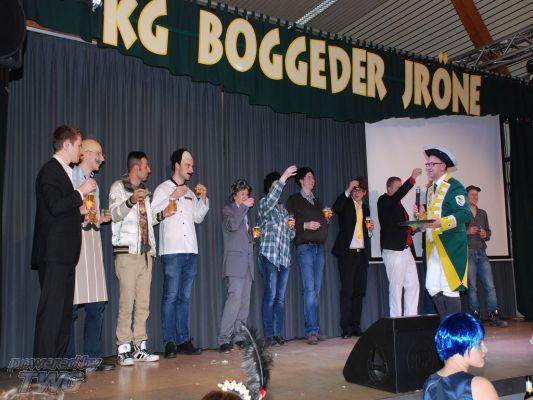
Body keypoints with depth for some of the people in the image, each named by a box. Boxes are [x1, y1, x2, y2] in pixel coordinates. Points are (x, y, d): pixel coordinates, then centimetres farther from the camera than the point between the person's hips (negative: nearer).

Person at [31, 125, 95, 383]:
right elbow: (55, 207, -21)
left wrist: (80, 212, 10)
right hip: (53, 253, -10)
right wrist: (81, 192, -13)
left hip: (65, 254, 10)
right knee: (51, 310, -7)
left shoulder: (63, 172, 20)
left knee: (63, 310, 12)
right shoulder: (50, 171, -9)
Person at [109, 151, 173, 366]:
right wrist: (130, 201, -33)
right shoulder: (118, 187, -1)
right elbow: (115, 214, -16)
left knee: (143, 303, 6)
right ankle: (123, 349, -2)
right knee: (127, 302, -8)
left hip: (146, 252, 7)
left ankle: (140, 347, 11)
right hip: (127, 252, -7)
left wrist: (161, 215, 9)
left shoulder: (144, 191, 21)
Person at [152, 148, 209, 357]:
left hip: (191, 251, 6)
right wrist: (173, 197, -13)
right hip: (172, 251, -6)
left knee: (184, 297, 7)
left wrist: (203, 199, 8)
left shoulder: (190, 193, 21)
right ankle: (169, 343, -3)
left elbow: (198, 218, 20)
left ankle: (183, 341, 11)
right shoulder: (163, 189, 3)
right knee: (170, 295, -7)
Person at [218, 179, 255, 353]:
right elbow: (232, 225, -17)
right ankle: (224, 339, -16)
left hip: (247, 261, 7)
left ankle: (239, 337, 9)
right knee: (235, 298, -18)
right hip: (235, 261, -7)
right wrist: (243, 206, -12)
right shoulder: (228, 210, 5)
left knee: (245, 301, 3)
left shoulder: (245, 213, 25)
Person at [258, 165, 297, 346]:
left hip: (284, 256, 6)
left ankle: (277, 334, 11)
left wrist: (291, 226, 2)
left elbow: (291, 235, 24)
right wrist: (284, 177, -28)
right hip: (270, 255, -6)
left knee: (280, 297, 6)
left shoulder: (283, 208, 21)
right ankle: (268, 335, -3)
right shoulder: (264, 203, 3)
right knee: (270, 296, -8)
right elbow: (271, 199, -23)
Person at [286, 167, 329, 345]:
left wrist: (326, 220, 5)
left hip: (319, 247, 6)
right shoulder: (294, 200, 5)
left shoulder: (317, 201, 23)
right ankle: (312, 331, -11)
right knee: (309, 290, -12)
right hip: (305, 247, -6)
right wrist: (305, 225, -15)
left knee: (316, 291, 5)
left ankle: (314, 329, 10)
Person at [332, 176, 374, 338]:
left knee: (359, 291, 4)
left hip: (362, 253, 5)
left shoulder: (366, 209, 20)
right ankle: (346, 328, -2)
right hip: (347, 253, -5)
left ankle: (356, 326, 11)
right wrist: (348, 190, -19)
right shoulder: (346, 204, 6)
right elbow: (335, 208, -19)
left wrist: (370, 229, 4)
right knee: (347, 291, -6)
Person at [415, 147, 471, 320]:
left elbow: (465, 214, -19)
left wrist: (441, 222, -31)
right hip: (433, 246, 8)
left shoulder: (454, 186, -9)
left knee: (450, 288, -4)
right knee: (432, 287, 7)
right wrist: (422, 215, 5)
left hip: (451, 245, -8)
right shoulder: (430, 189, 17)